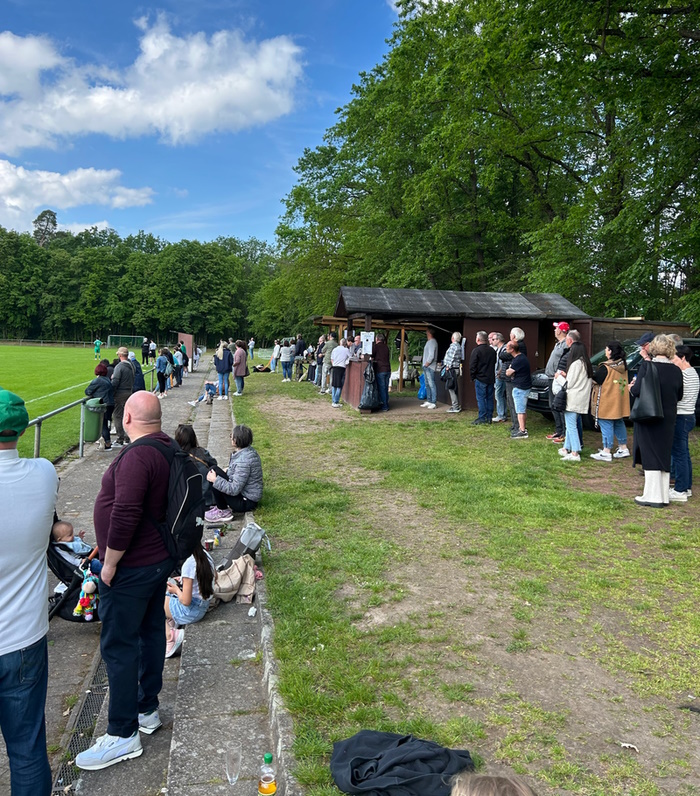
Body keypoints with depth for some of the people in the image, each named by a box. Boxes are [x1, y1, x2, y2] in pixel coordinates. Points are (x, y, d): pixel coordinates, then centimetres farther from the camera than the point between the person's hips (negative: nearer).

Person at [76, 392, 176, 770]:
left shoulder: (137, 456, -25)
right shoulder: (168, 448, 5)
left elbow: (124, 515, -30)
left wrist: (109, 563, -17)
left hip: (131, 568, -9)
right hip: (159, 558, 10)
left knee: (118, 646, 3)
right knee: (151, 632, 19)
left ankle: (123, 734, 15)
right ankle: (147, 710, 35)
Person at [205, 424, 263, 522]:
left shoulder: (243, 460, -30)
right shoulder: (248, 450, 0)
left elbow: (234, 490, -28)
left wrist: (215, 480, -21)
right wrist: (227, 471, 6)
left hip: (247, 502, -10)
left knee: (214, 482, -17)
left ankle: (224, 512, -1)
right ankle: (222, 505, 13)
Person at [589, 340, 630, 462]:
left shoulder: (605, 368, -20)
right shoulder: (623, 365, 5)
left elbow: (594, 380, -14)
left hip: (607, 403, -8)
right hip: (619, 403, 8)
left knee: (606, 424, -2)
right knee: (619, 423, 18)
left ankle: (606, 452, 0)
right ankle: (623, 448, 26)